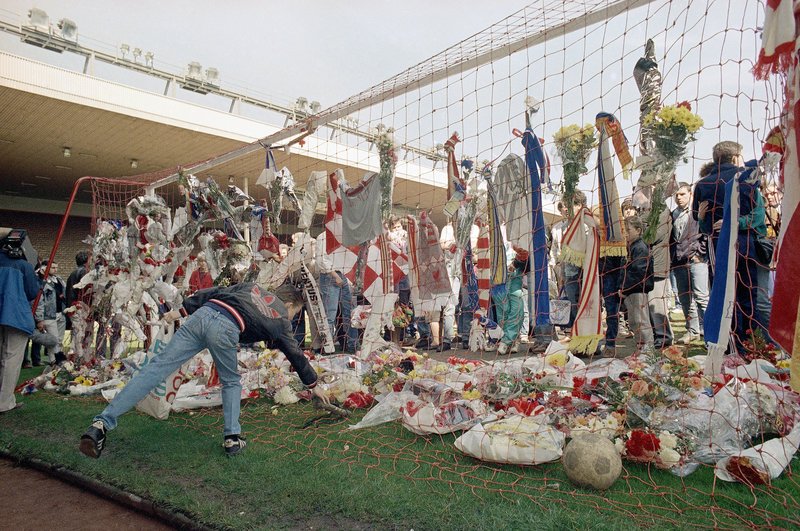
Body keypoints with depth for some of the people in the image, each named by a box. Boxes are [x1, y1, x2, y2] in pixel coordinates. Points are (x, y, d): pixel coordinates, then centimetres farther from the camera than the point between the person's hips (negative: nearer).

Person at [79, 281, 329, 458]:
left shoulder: (250, 287, 34)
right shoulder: (280, 320, 23)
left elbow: (211, 293, 25)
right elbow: (295, 355, 29)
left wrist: (182, 310, 25)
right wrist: (314, 385, 40)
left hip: (202, 314, 4)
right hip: (225, 329, -4)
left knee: (157, 367, -1)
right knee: (232, 382, 21)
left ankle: (102, 422, -5)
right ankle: (232, 437, 13)